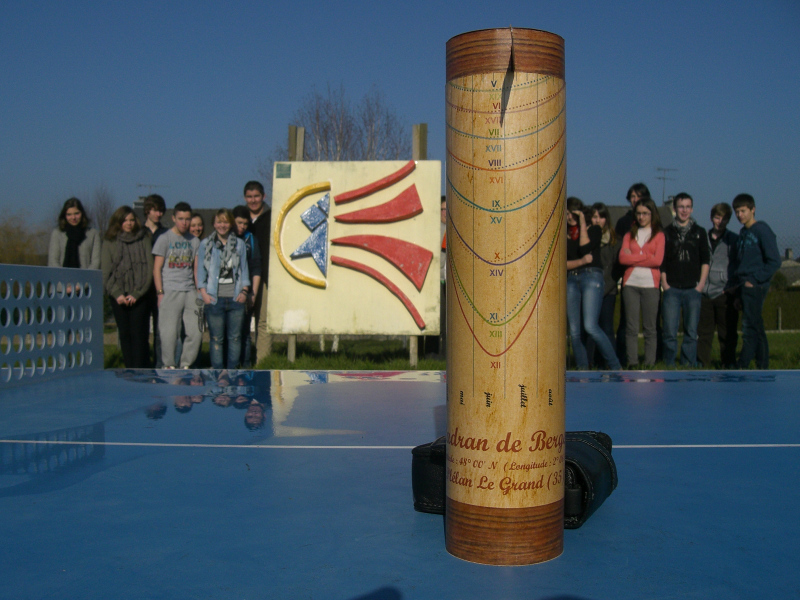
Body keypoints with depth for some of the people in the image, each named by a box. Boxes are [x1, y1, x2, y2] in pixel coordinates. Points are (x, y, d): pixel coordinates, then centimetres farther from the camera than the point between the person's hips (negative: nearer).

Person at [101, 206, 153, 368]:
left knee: (139, 334, -8)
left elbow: (149, 269, 1)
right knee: (124, 335, 4)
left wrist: (136, 294, -8)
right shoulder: (109, 243, 10)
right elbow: (106, 272, 5)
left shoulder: (144, 240, 6)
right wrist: (117, 294, -8)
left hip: (139, 296, -2)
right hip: (118, 297, 2)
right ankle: (130, 370, 9)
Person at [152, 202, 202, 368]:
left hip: (189, 292, 4)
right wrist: (160, 292, -7)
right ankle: (169, 366, 8)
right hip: (170, 292, -4)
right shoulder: (165, 239, 3)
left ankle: (185, 365, 14)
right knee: (169, 333, -6)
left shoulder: (194, 241, 15)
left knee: (195, 333, -1)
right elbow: (157, 268, 1)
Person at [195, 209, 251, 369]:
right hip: (215, 299, -2)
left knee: (235, 337, 4)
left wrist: (244, 290, 2)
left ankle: (233, 371, 14)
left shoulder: (240, 244, 11)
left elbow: (244, 269, 14)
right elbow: (200, 270, 6)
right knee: (216, 338, 0)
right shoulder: (205, 244, 7)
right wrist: (203, 293, -5)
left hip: (236, 298, 2)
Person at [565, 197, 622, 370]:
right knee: (574, 332, -1)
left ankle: (615, 366, -7)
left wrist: (582, 223, -4)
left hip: (591, 277, -4)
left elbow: (584, 248, -11)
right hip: (570, 280, 4)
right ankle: (582, 369, 8)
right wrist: (581, 261, -10)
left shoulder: (594, 229, 8)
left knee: (590, 327, -18)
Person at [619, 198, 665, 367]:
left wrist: (633, 257, -4)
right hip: (630, 284, 2)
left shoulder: (659, 235, 9)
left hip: (650, 285, -2)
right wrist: (646, 257, -5)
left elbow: (657, 260, -6)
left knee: (650, 328, 0)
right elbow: (622, 258, 0)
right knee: (631, 327, -2)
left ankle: (650, 364, 4)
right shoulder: (629, 235, 16)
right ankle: (632, 364, 1)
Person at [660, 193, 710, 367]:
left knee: (691, 332, 2)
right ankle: (669, 366, 3)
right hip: (672, 289, -1)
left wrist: (701, 284, -1)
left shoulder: (699, 232, 13)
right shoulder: (666, 232, 10)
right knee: (670, 332, -5)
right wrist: (664, 283, -2)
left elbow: (705, 260, 9)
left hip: (693, 289, 1)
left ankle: (689, 365, 9)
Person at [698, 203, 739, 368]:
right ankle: (701, 365, 11)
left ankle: (729, 365, 9)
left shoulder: (734, 240, 6)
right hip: (705, 293, 2)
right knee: (703, 332, 5)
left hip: (725, 294, -2)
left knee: (727, 333, 1)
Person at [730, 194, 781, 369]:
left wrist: (754, 280, -14)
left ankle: (742, 366, -9)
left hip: (755, 287, -8)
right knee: (756, 328, 11)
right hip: (744, 287, 8)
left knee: (750, 327, -9)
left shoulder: (762, 230, -8)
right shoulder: (743, 233, 16)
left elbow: (774, 261, -12)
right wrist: (737, 283, 11)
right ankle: (763, 366, 16)